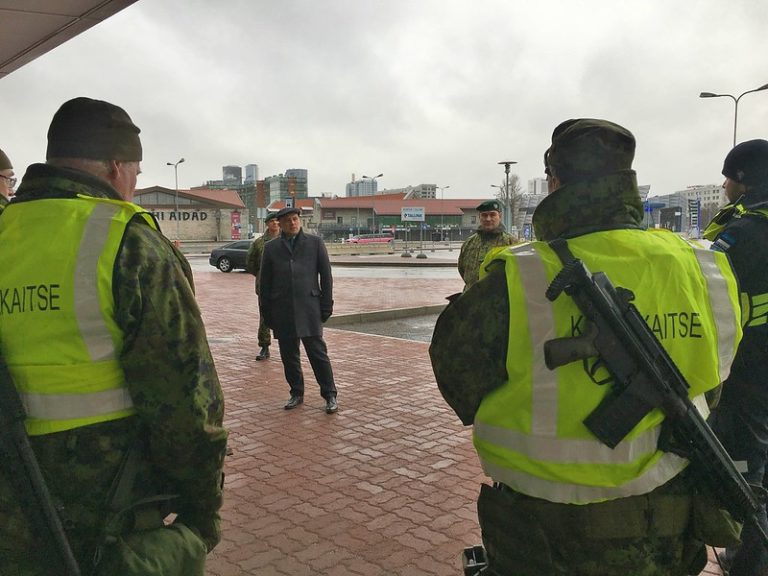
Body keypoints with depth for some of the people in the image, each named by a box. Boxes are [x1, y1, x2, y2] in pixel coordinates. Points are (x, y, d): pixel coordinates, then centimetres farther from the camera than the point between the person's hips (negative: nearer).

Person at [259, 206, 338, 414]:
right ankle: (296, 393, 20)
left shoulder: (315, 243, 7)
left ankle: (330, 395, 6)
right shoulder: (271, 248, 10)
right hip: (282, 310, 2)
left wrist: (326, 305, 0)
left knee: (318, 353, -2)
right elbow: (264, 282, 11)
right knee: (289, 355, 7)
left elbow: (326, 275, 6)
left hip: (309, 307, -2)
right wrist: (265, 311, 6)